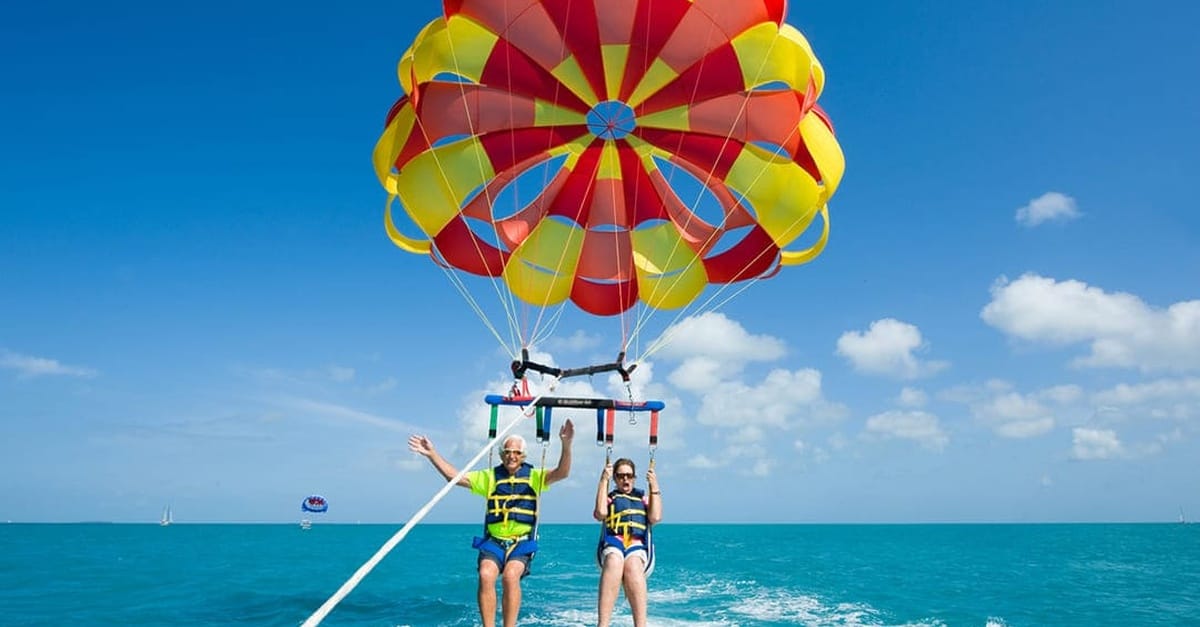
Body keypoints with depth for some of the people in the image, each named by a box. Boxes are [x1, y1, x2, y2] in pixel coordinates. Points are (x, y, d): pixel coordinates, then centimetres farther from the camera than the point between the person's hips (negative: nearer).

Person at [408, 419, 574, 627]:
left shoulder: (534, 476, 5)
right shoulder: (490, 477, 10)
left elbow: (562, 472, -11)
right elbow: (454, 476, 7)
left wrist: (566, 445, -28)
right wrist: (432, 454, -2)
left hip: (522, 542, -2)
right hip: (493, 541, 2)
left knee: (510, 575, -29)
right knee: (486, 575, -26)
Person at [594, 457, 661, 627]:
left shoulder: (644, 497, 27)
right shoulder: (609, 497, 24)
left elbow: (655, 518, 8)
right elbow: (600, 513, 1)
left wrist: (654, 487, 7)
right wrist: (603, 481, 3)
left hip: (638, 545, 1)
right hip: (613, 544, 0)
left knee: (632, 565, -38)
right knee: (614, 561, -39)